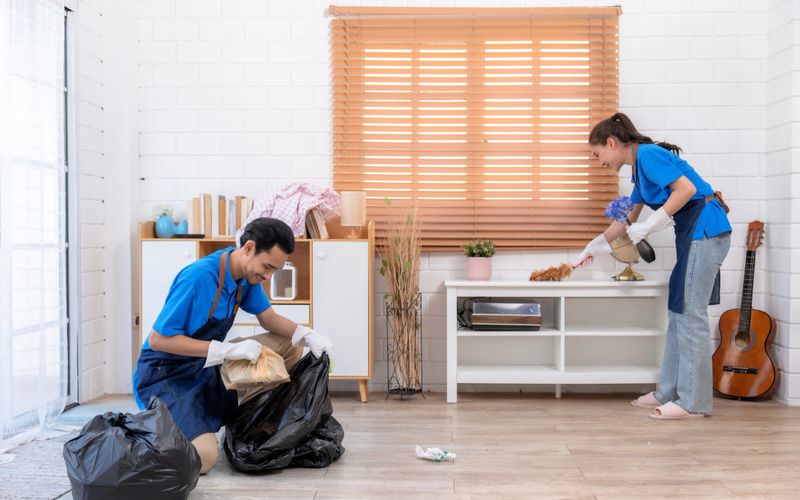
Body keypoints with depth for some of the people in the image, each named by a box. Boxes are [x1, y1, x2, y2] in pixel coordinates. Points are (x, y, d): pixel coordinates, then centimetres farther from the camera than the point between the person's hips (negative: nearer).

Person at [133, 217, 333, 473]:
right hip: (165, 375, -8)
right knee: (202, 458, -28)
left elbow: (269, 318, 8)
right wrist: (227, 350, -31)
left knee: (290, 347, 1)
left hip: (207, 367, 8)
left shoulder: (247, 272, -3)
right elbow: (157, 339, -26)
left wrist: (307, 334, -12)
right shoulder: (199, 277, -28)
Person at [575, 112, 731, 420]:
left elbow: (687, 188, -21)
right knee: (678, 314, 11)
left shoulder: (647, 154, -10)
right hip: (694, 234, 10)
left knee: (690, 315, -8)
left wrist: (651, 224, -18)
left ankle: (694, 402, -2)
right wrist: (594, 247, 33)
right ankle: (669, 392, 17)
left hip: (705, 230, -10)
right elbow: (627, 220, 28)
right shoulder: (639, 167, 19)